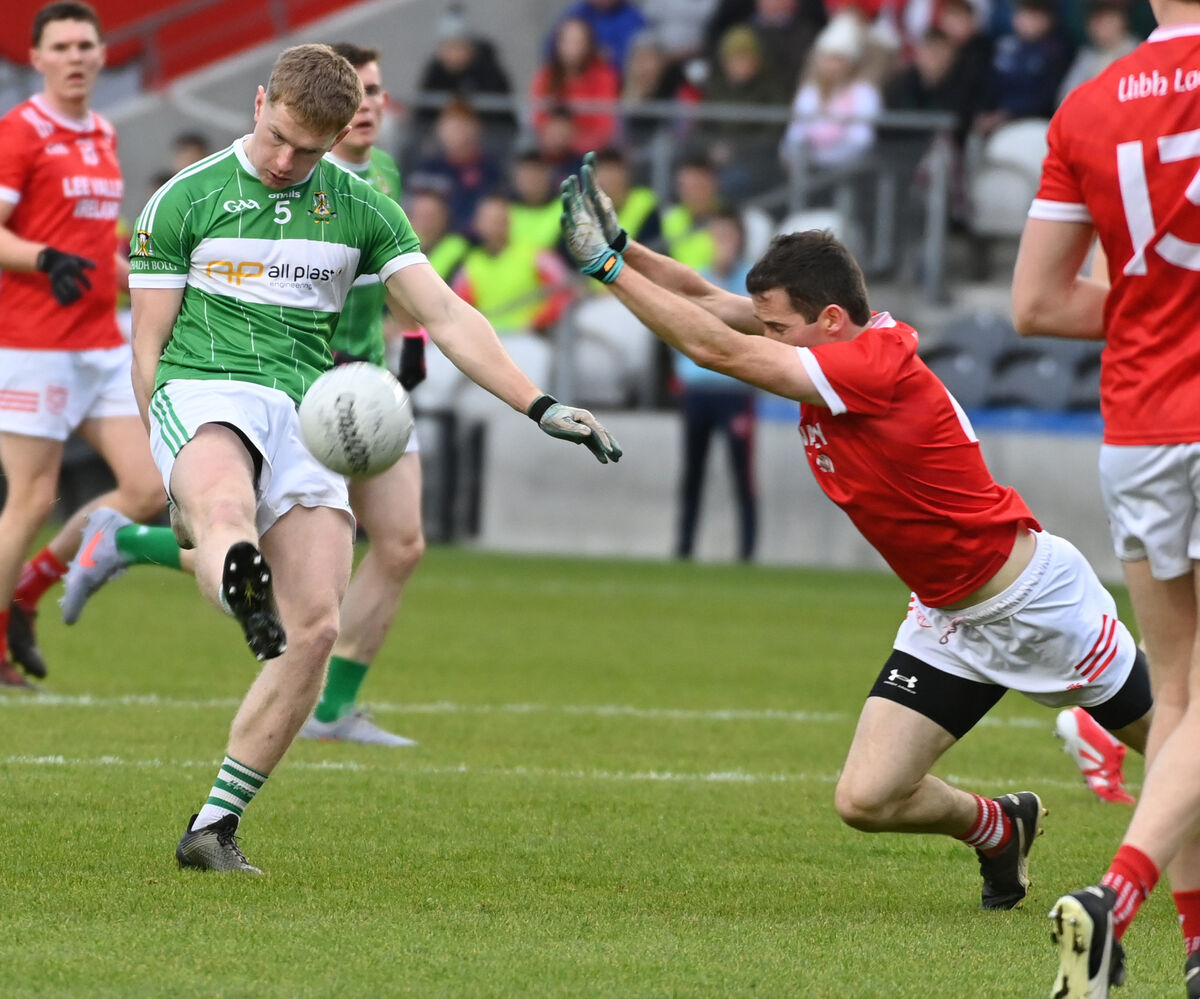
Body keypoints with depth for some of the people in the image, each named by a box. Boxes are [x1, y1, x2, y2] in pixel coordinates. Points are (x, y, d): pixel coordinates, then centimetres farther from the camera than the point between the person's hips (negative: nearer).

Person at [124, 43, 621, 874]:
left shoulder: (361, 210, 13)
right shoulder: (186, 199, 6)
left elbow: (448, 317, 10)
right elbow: (149, 346, 9)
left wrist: (540, 406, -1)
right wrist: (169, 471, 3)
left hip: (308, 416, 3)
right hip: (205, 391, -3)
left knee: (317, 630, -12)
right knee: (225, 510, -40)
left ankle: (215, 827, -3)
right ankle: (242, 593, -76)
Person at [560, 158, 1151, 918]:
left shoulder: (876, 364, -28)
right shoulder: (838, 356, -2)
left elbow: (717, 349, -29)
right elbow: (706, 300, 1)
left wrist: (608, 266, -26)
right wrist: (619, 244, -13)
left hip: (1035, 596, -8)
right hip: (947, 620, 8)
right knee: (866, 800, -4)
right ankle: (999, 829, 25)